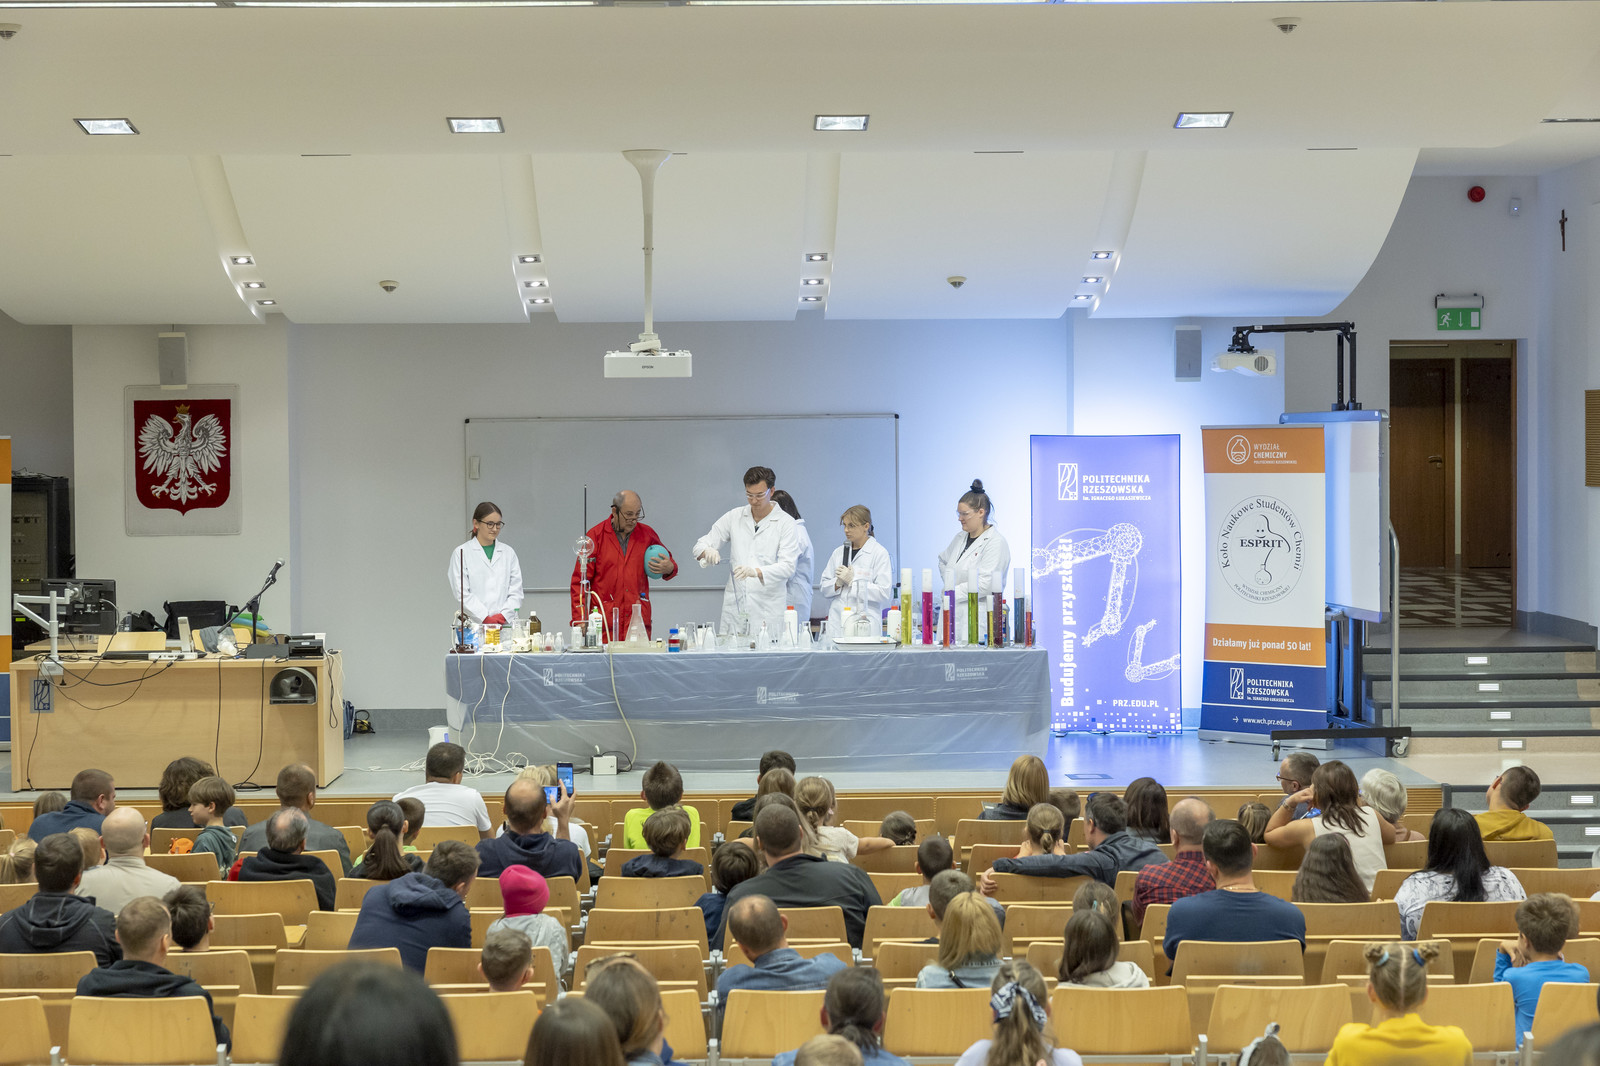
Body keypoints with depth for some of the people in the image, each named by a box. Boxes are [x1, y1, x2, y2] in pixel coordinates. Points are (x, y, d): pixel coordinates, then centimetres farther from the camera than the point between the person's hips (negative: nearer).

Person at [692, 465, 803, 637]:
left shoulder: (786, 523, 1)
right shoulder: (734, 517, 11)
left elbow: (787, 566, -9)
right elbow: (701, 544, 12)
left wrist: (756, 572, -27)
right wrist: (707, 551, -14)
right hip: (734, 608, 3)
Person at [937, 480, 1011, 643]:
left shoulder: (996, 543, -7)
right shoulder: (961, 538, 17)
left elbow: (985, 583, -16)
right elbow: (943, 560, 37)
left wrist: (954, 593, -11)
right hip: (953, 617, 7)